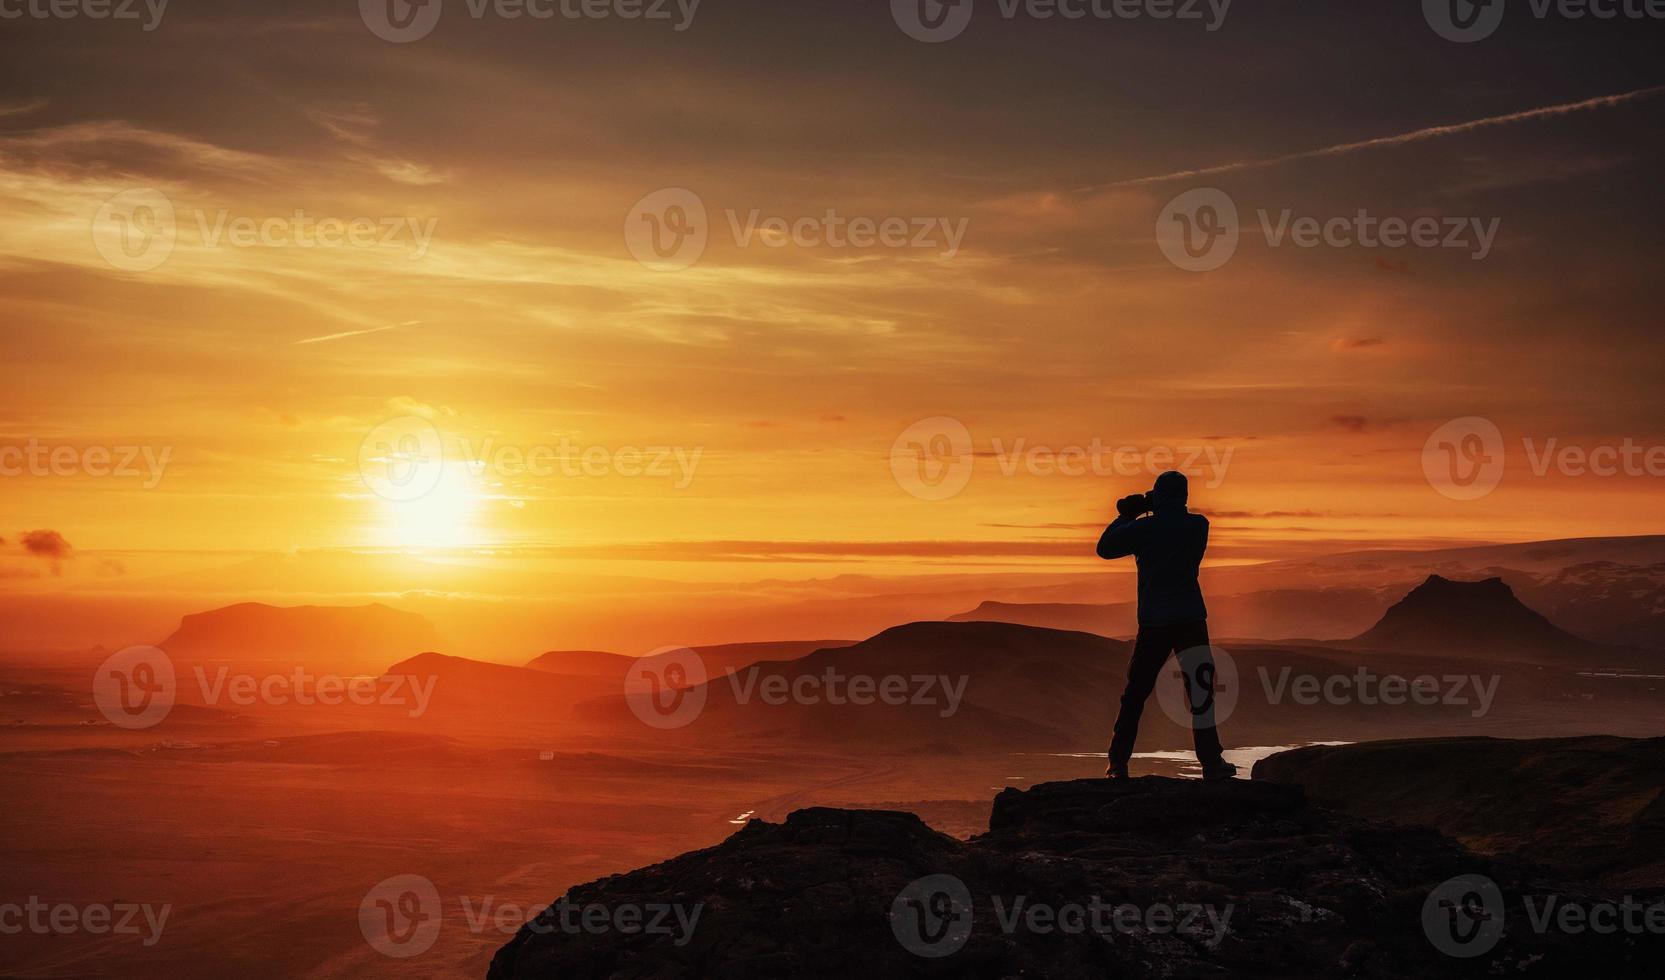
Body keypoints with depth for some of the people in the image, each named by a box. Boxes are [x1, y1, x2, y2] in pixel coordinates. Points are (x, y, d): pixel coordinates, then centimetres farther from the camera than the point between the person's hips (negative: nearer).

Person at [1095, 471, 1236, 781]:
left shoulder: (1144, 528, -5)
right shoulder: (1198, 525, 1)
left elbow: (1105, 548, 5)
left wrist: (1126, 516, 14)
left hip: (1153, 621, 0)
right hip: (1189, 618, 0)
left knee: (1135, 692, 9)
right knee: (1200, 688, -1)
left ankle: (1118, 762, 11)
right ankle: (1211, 762, -9)